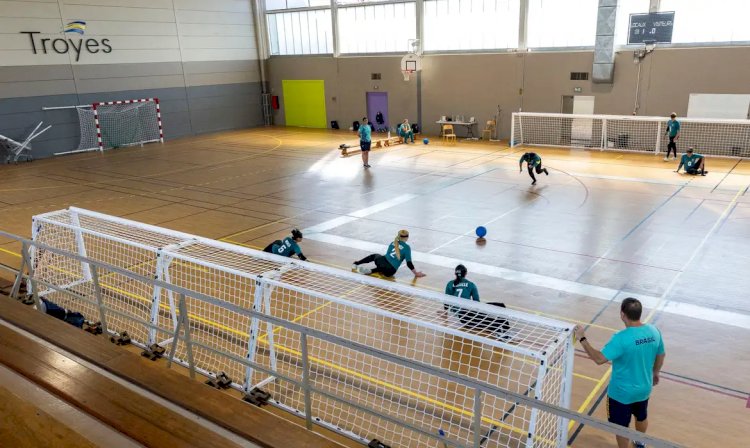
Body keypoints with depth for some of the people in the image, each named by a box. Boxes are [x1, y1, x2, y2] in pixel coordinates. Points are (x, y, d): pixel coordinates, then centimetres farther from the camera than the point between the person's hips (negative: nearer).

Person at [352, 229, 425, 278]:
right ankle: (370, 271, 2)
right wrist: (416, 273, 6)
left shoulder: (393, 243, 13)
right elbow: (409, 263, -5)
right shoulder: (407, 247, -2)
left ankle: (356, 263, 21)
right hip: (390, 271, -4)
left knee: (375, 255, 36)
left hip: (382, 261, 4)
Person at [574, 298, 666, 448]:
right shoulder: (654, 331, -12)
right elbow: (661, 355, 5)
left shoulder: (621, 338, -33)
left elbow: (599, 358, -32)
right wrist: (655, 372, 23)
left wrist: (582, 339, -25)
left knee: (621, 427, 14)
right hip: (644, 388, 8)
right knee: (642, 417, 33)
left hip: (622, 392, -7)